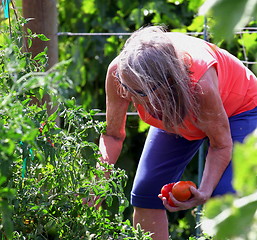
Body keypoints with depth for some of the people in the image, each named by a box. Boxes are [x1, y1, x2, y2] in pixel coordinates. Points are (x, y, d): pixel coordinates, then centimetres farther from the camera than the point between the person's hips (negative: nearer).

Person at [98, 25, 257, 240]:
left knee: (224, 196, -23)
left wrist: (203, 193, -41)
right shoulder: (118, 72, -34)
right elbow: (112, 135, -17)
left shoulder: (200, 85, -45)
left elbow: (221, 145, -26)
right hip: (176, 115, 5)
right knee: (145, 191, -5)